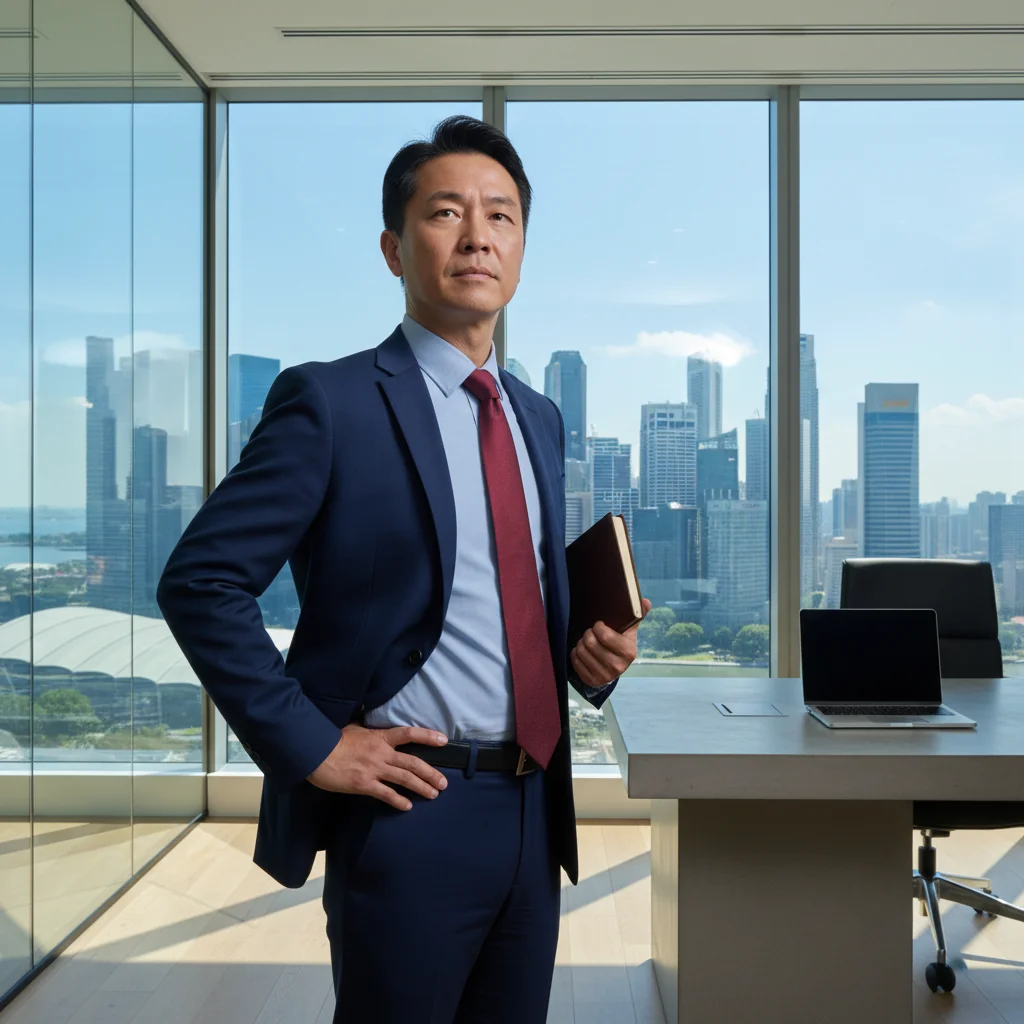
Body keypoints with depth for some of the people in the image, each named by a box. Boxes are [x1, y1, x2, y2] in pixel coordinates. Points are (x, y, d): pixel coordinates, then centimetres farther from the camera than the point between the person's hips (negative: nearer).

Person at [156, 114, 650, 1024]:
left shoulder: (539, 418, 11)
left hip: (533, 810, 7)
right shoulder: (331, 401, -11)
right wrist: (312, 745, -16)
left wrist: (591, 652, 1)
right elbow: (200, 582, -13)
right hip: (410, 810, -6)